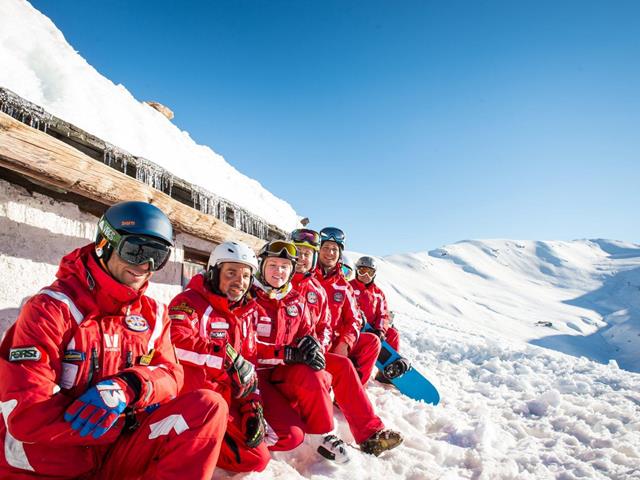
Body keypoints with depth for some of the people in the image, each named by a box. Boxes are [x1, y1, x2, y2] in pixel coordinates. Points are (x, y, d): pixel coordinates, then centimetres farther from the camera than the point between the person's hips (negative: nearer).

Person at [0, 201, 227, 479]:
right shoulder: (52, 308, -13)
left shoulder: (153, 314, 4)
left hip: (117, 451, 5)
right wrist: (131, 422, -17)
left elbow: (169, 374, -1)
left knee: (208, 406, -16)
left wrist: (128, 387, -24)